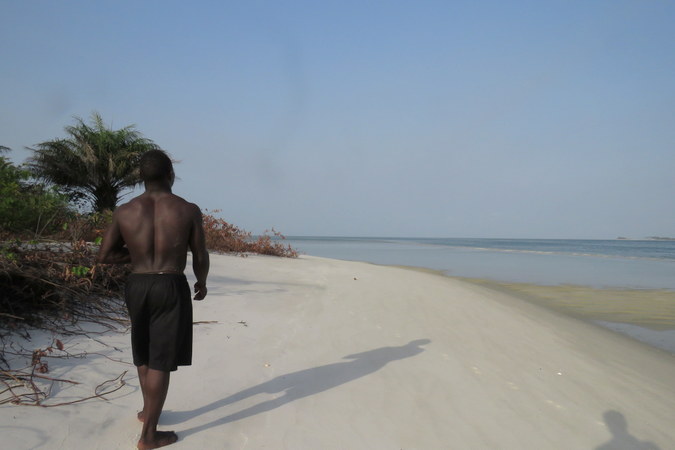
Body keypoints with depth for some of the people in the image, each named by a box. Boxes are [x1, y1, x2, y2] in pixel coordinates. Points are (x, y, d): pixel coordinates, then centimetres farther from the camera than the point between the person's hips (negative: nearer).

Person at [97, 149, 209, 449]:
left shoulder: (124, 212, -2)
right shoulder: (188, 210, -8)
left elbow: (103, 256, 1)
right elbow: (200, 257, -2)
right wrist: (201, 283, 16)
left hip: (136, 286, 4)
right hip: (172, 287, -3)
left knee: (143, 353, 23)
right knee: (161, 360, 3)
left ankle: (148, 410, 43)